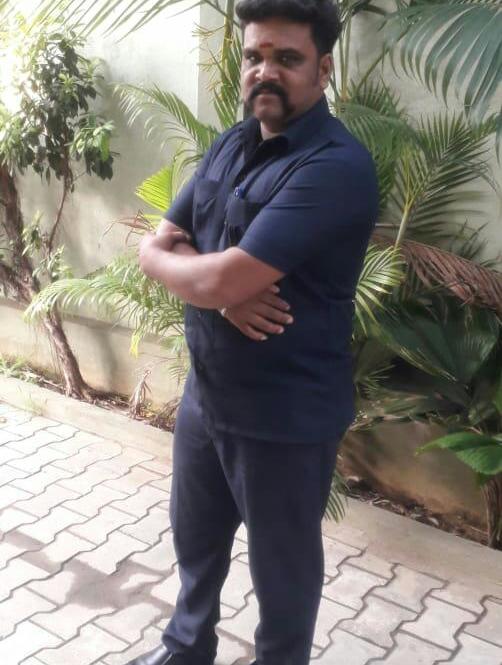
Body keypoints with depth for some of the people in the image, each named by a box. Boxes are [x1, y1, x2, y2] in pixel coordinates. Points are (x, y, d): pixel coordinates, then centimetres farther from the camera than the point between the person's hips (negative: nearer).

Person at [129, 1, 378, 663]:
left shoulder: (337, 166, -23)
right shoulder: (229, 144, 5)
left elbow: (221, 279, -29)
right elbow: (160, 242, 2)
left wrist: (165, 257, -7)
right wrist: (222, 287, -18)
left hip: (286, 416, -8)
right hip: (205, 392, 8)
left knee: (282, 568, 15)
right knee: (194, 535, 27)